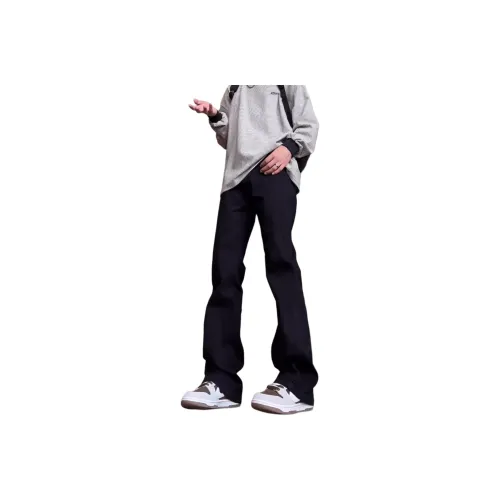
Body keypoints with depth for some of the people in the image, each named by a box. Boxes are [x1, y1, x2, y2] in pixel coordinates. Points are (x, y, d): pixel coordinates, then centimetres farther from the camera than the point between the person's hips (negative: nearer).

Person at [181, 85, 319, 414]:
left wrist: (290, 147, -10)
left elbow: (309, 124, 8)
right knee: (225, 270, -6)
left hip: (274, 173, -4)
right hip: (237, 177, 5)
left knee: (281, 265, -13)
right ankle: (222, 380, -5)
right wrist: (215, 118, 8)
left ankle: (297, 382, -14)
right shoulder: (234, 89, 29)